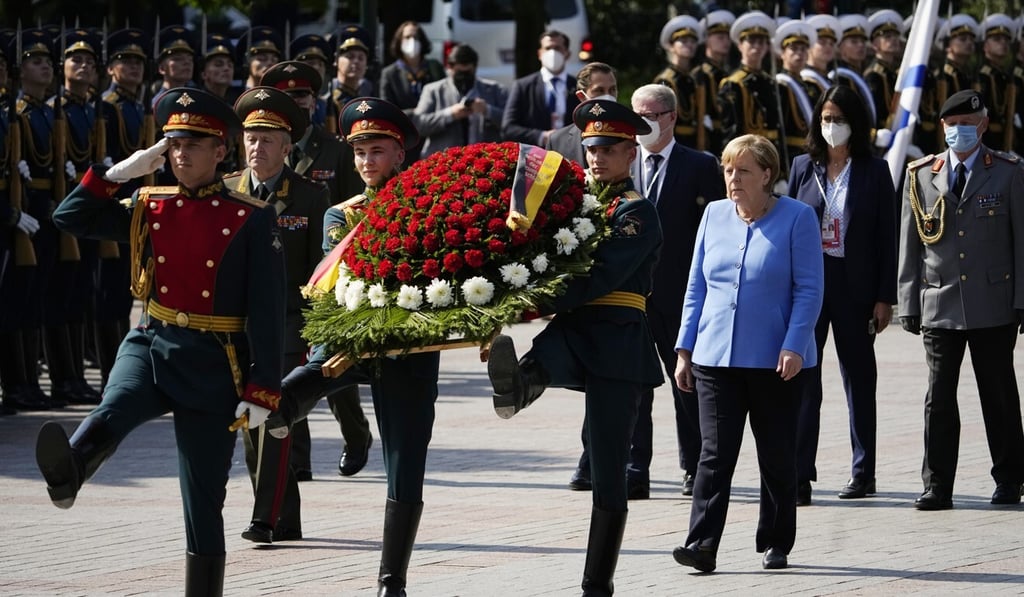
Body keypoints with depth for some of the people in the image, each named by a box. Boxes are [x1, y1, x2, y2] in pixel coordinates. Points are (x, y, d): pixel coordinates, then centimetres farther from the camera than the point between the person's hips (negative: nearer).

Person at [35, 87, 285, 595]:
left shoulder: (252, 219, -3)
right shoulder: (149, 208, 9)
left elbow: (268, 310, -6)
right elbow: (70, 218, 7)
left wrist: (262, 391, -11)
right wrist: (119, 172, -2)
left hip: (215, 367, -1)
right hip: (151, 345, 2)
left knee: (203, 504, 2)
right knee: (114, 410, -34)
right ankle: (67, 475, -64)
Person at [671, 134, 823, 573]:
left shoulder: (797, 219, -4)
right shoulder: (715, 215, 8)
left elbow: (808, 290, -6)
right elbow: (696, 286, 12)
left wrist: (794, 346, -16)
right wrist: (685, 348, 8)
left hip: (774, 361, -3)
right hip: (716, 357, 3)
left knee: (777, 456, 8)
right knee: (715, 454, -5)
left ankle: (776, 545, 18)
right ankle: (703, 544, -10)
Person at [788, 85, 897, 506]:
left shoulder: (874, 171, 1)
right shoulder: (804, 167, 6)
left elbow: (886, 237, 0)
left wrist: (884, 298, -5)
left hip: (854, 287, -1)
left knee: (859, 377, 9)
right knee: (802, 378, -6)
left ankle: (864, 472, 19)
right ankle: (799, 476, -8)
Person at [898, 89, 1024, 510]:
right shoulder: (921, 177, 8)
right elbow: (909, 245, 9)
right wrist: (908, 303, 4)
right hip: (939, 305, 1)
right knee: (939, 396, -2)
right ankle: (937, 487, 1)